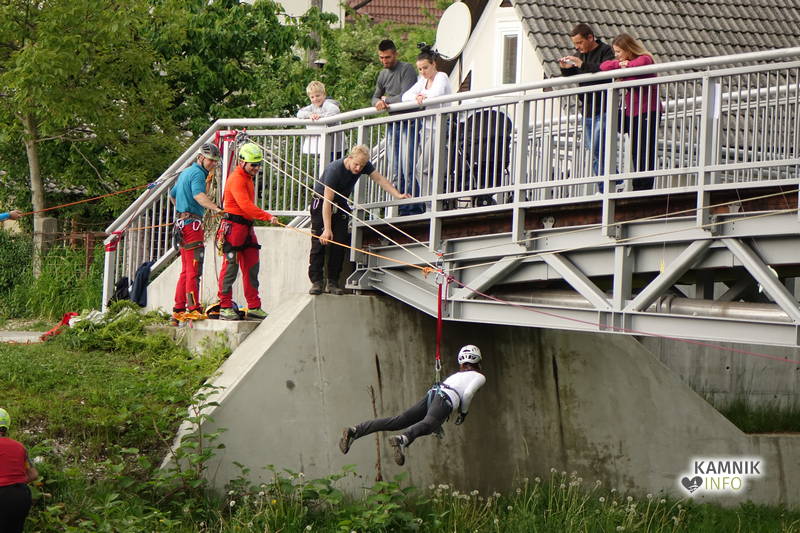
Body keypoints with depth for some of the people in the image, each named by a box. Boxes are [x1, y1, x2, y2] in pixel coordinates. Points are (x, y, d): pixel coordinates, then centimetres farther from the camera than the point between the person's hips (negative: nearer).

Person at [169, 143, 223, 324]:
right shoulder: (197, 174, -10)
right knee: (194, 270, -12)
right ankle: (193, 309, -16)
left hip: (182, 223, 10)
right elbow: (198, 195, -31)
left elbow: (172, 195, 35)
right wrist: (217, 209, -45)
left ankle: (178, 311, 14)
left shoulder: (186, 172, 21)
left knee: (186, 271, 13)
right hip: (192, 224, -10)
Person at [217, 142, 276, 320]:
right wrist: (267, 217, -32)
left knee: (252, 267, 8)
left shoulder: (247, 177, 18)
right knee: (231, 267, -7)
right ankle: (225, 307, -3)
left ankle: (254, 307, 12)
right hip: (234, 227, -10)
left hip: (247, 228, 10)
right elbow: (245, 205, -26)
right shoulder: (236, 179, -14)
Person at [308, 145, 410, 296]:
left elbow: (380, 179, -10)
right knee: (319, 242, -13)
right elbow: (327, 201, -32)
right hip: (321, 203, -5)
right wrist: (327, 229, -35)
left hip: (341, 204, 5)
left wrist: (398, 195, -25)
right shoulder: (334, 170, -31)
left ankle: (333, 282, -4)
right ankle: (316, 282, -11)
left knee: (339, 243, -6)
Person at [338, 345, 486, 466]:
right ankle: (402, 439, -66)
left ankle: (354, 431, -23)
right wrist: (464, 411, 15)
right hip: (447, 398, -6)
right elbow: (468, 393, 0)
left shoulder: (458, 374, 39)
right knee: (426, 425, -33)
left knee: (397, 421, -8)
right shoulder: (480, 377, 19)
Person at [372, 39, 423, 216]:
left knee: (408, 169, -14)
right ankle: (402, 209, 4)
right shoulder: (383, 74, 18)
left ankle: (414, 209, -13)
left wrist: (386, 99, 0)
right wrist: (378, 102, -2)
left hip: (407, 123, -7)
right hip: (392, 125, 7)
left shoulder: (406, 69, -6)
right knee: (395, 172, 3)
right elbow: (375, 97, 22)